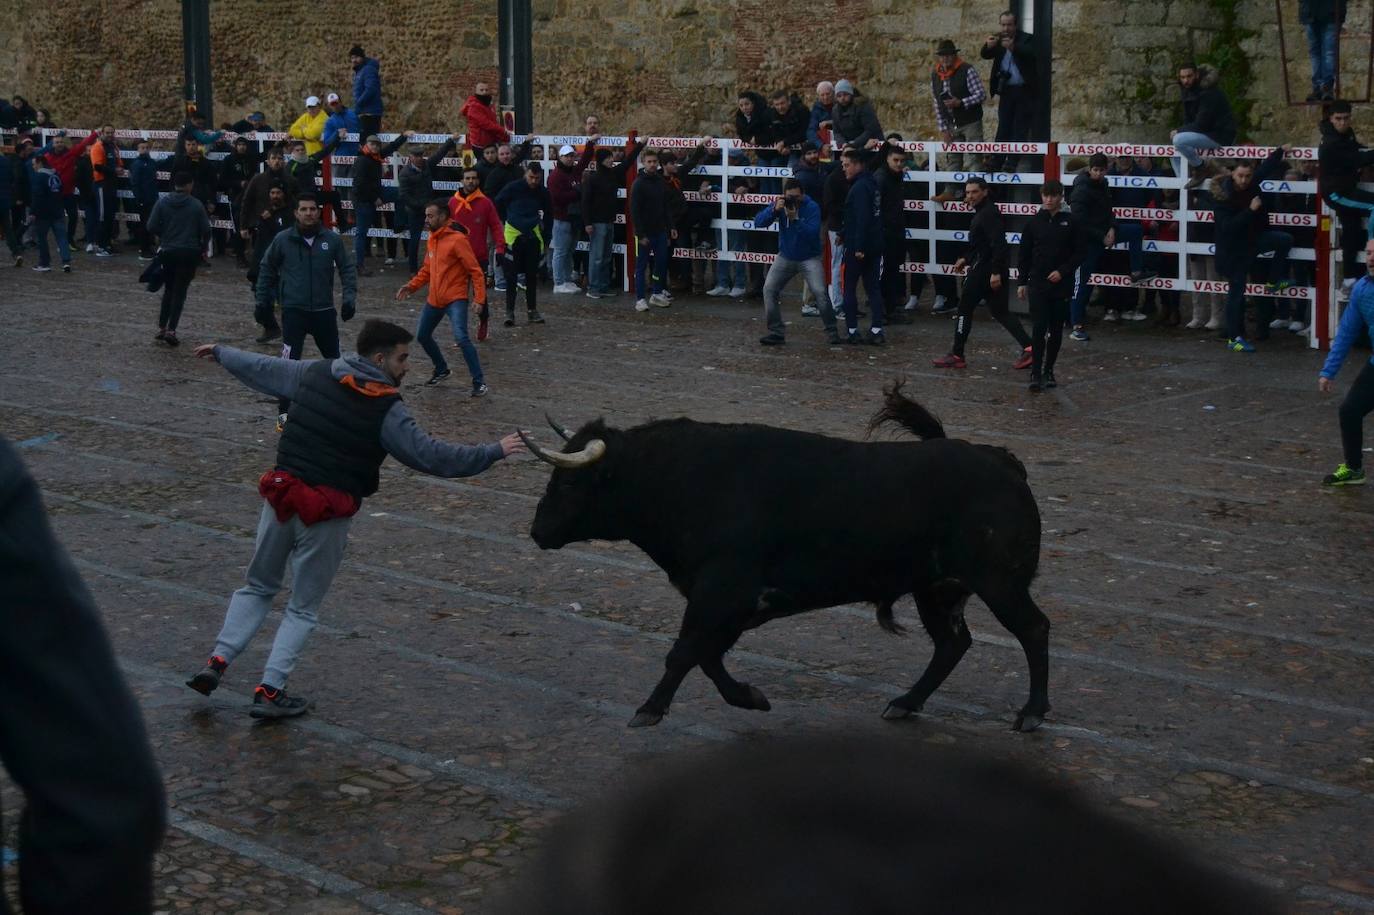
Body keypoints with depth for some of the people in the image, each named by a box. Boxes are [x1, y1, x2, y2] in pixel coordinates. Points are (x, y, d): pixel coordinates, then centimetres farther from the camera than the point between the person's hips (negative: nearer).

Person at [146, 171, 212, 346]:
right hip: (189, 253, -2)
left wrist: (164, 236, 12)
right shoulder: (196, 205, -6)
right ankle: (171, 330, -6)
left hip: (167, 252, 2)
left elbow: (151, 227, -7)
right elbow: (206, 230, -7)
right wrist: (202, 248, 11)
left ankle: (161, 328, 13)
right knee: (180, 291, 3)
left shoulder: (162, 203, -3)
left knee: (169, 289, 18)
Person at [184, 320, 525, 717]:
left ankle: (217, 661, 9)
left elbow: (260, 368, 17)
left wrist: (220, 352, 37)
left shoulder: (315, 374, 3)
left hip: (282, 496, 4)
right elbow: (432, 456, -16)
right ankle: (270, 692, 4)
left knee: (258, 587, 23)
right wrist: (495, 451, -8)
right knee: (303, 607, 11)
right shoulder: (386, 411, -13)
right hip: (329, 515, -4)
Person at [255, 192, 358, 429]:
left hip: (324, 311, 2)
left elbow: (347, 268, 6)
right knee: (289, 362, -11)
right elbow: (267, 270, 8)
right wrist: (263, 301, 8)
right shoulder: (283, 240, -4)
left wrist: (349, 297, -6)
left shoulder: (332, 239, -1)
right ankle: (284, 413, -3)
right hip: (293, 311, -2)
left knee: (333, 359, 13)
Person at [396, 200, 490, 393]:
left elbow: (475, 271, -17)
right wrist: (411, 286, 6)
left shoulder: (457, 239, -17)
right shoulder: (432, 239, 8)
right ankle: (441, 370, 39)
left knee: (461, 337, -23)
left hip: (455, 299, -9)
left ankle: (479, 382, -16)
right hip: (434, 299, 9)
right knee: (422, 336, 16)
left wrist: (479, 298, -24)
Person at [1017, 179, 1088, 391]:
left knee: (1056, 330, 7)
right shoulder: (1034, 222, 4)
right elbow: (1025, 254, 8)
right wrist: (1021, 282, 6)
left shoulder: (1070, 223, 0)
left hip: (1062, 284, 0)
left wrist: (1062, 271, -10)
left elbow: (1081, 251, 0)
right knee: (1038, 328, -9)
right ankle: (1035, 373, -9)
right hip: (1038, 284, 0)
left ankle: (1048, 371, 18)